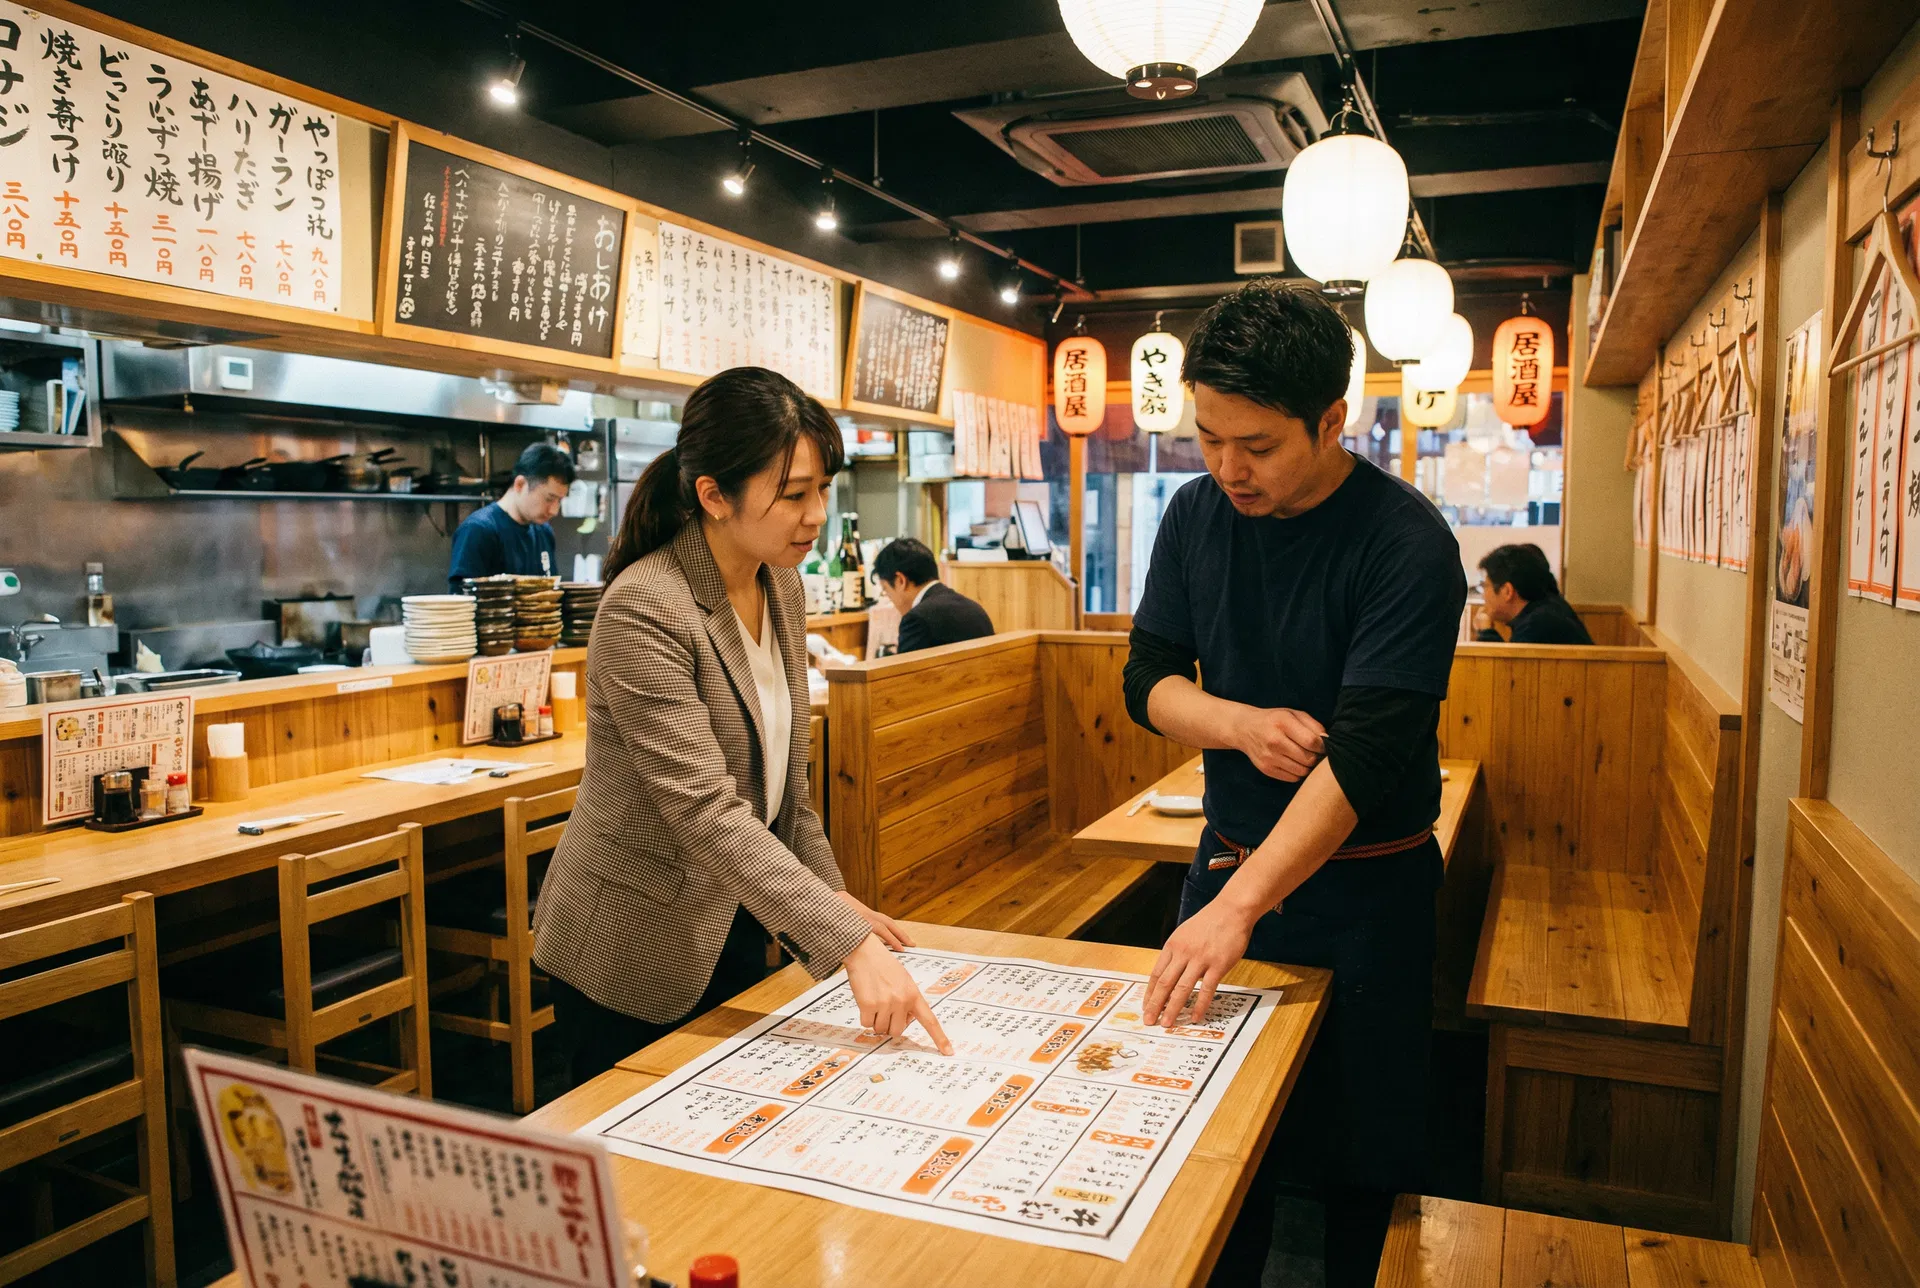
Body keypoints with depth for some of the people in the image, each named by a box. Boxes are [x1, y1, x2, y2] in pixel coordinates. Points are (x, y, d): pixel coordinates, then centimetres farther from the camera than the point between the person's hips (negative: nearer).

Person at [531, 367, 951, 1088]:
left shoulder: (780, 585, 0)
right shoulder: (643, 610, -25)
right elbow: (706, 812, -30)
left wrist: (831, 896, 5)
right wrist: (850, 943, -34)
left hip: (734, 929, 7)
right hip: (631, 958, -7)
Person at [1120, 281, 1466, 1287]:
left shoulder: (1407, 544, -20)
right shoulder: (1198, 513, -3)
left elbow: (1366, 755, -27)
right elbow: (1148, 679, 1)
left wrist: (1238, 909, -34)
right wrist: (1240, 722, -20)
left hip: (1363, 879, -4)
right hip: (1230, 856, 4)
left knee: (1356, 1141, 12)